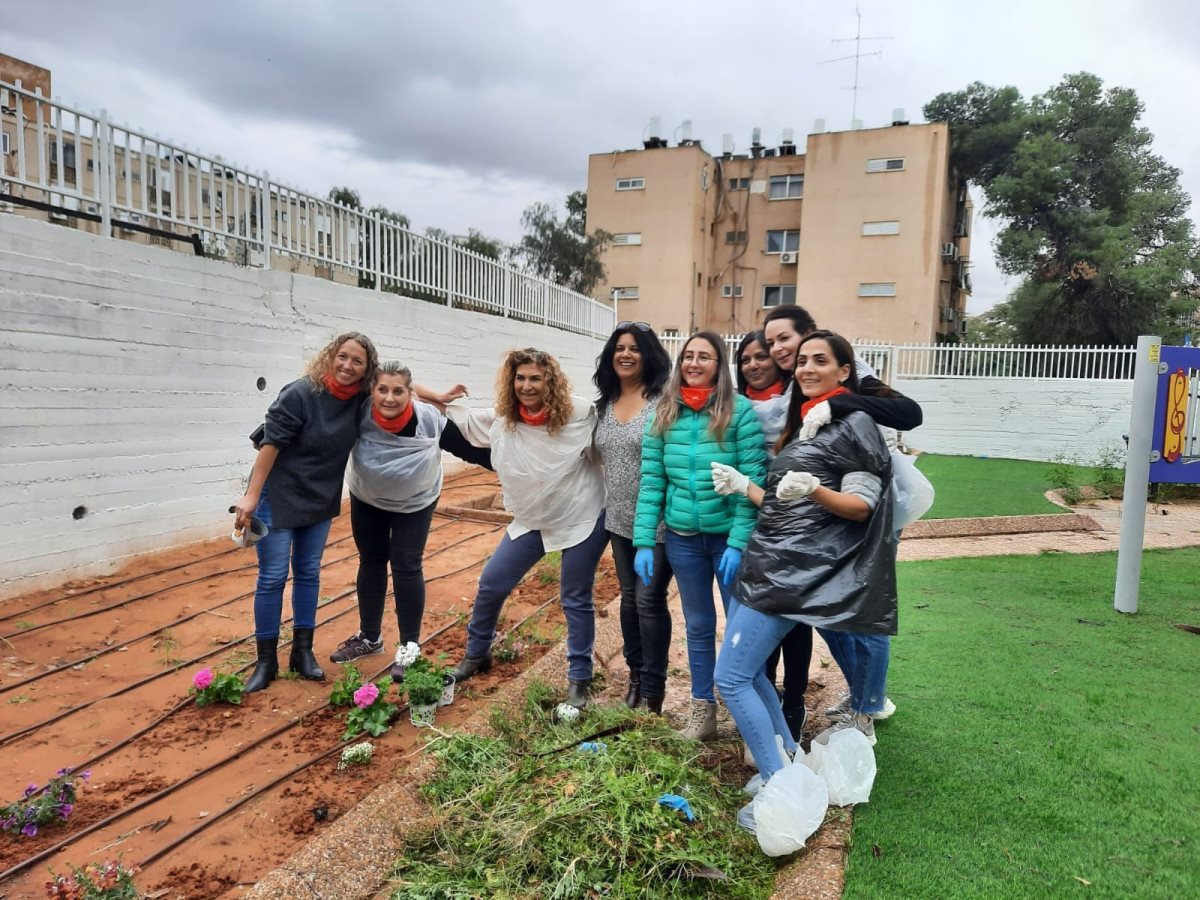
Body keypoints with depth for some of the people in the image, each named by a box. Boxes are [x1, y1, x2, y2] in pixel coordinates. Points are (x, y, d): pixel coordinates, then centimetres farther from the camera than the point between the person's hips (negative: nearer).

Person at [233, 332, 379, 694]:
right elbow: (270, 443, -19)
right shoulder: (300, 393, -22)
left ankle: (302, 652, 22)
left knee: (308, 574, 12)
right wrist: (251, 496, -19)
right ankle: (266, 661, 12)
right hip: (278, 497, -5)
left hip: (321, 500, 5)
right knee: (272, 578, -1)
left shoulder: (361, 398, -7)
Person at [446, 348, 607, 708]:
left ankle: (579, 679, 22)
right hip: (532, 520, 4)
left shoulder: (580, 413, -17)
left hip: (582, 518, -4)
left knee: (576, 599, 5)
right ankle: (476, 654, 31)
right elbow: (458, 418, 5)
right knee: (491, 584, 7)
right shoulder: (500, 419, -6)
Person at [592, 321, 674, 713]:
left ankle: (653, 688, 15)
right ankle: (635, 674, 33)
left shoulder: (664, 400, -12)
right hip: (619, 519, 6)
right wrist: (606, 505, 16)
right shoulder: (604, 404, 8)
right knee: (629, 597, 16)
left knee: (649, 600, -1)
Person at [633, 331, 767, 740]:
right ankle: (702, 711, 30)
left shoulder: (740, 410, -9)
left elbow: (753, 480, -12)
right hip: (683, 538, 3)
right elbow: (651, 482, 1)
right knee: (698, 625, 16)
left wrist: (738, 542, -17)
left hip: (730, 537, -3)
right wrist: (644, 542, -3)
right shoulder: (663, 414, 2)